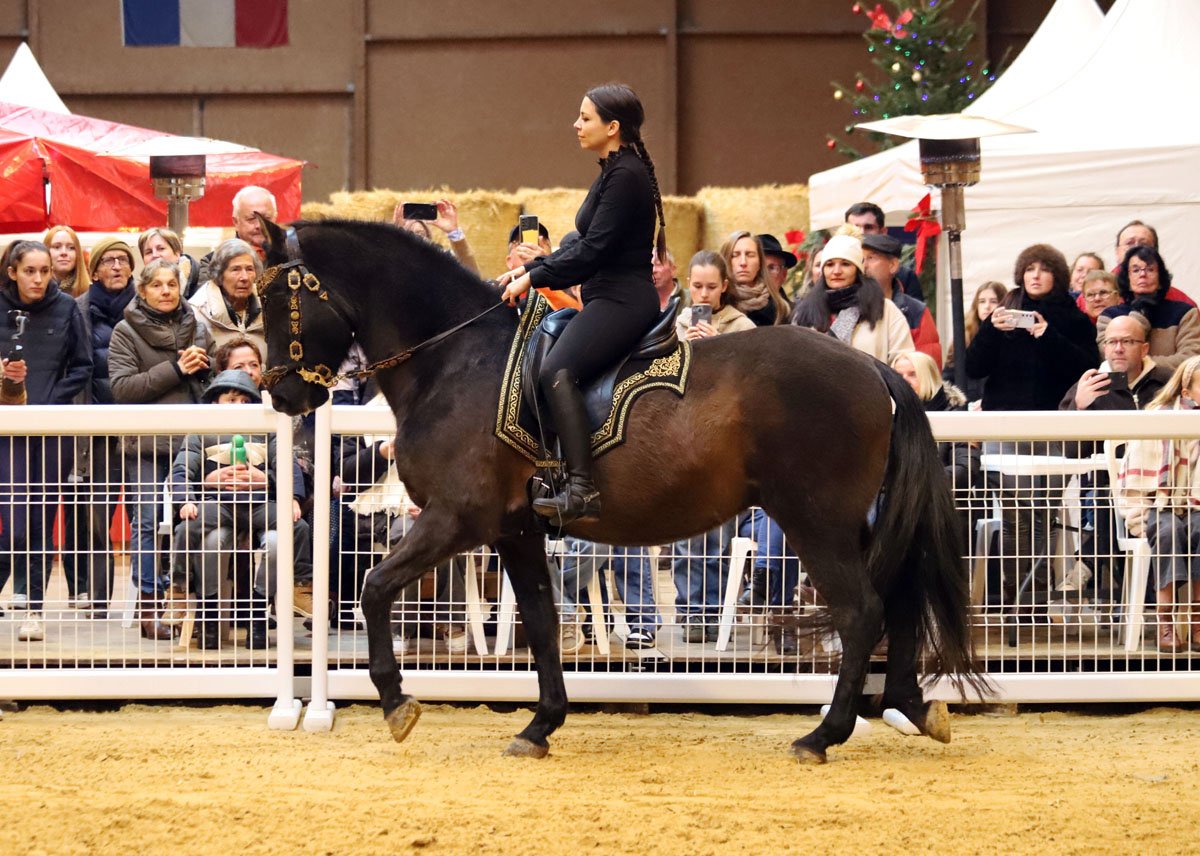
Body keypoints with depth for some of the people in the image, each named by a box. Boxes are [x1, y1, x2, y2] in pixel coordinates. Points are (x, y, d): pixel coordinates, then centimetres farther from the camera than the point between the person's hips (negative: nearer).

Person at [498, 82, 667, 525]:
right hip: (609, 300, 12)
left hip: (622, 300, -12)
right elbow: (586, 246, 23)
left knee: (557, 371, -30)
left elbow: (593, 251, -19)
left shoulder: (626, 176, -13)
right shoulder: (614, 172, 19)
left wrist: (534, 278, -13)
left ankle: (581, 490, -38)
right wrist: (529, 269, 15)